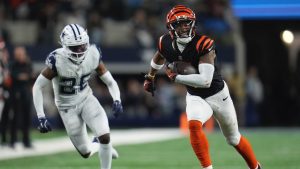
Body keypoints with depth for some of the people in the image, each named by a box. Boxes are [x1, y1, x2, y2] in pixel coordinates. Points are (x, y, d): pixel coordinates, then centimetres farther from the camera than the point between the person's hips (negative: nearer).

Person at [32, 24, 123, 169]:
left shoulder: (92, 55, -16)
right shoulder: (57, 60, -26)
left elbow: (110, 82, -7)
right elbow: (37, 87, -18)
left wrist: (117, 101, -26)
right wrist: (41, 117, -25)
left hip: (87, 99, 2)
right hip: (67, 106, -2)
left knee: (105, 136, -19)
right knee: (86, 153, 3)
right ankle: (97, 146, 39)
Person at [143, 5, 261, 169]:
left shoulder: (203, 45, -30)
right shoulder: (167, 44, -13)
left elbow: (205, 80, -36)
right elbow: (159, 57, 14)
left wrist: (175, 77, -30)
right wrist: (150, 77, 28)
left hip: (218, 95, -3)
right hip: (195, 97, 3)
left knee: (233, 138, 14)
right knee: (194, 125, -29)